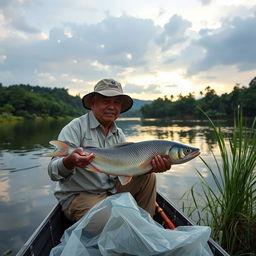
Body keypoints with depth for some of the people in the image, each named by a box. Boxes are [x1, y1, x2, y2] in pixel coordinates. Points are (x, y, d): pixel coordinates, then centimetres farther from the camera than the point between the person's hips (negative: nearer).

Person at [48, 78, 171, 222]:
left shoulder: (119, 134, 8)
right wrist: (70, 161, -48)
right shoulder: (75, 128, -15)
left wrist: (151, 166, -22)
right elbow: (54, 172, -24)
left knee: (148, 176, -1)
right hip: (79, 196, -7)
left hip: (112, 191, 7)